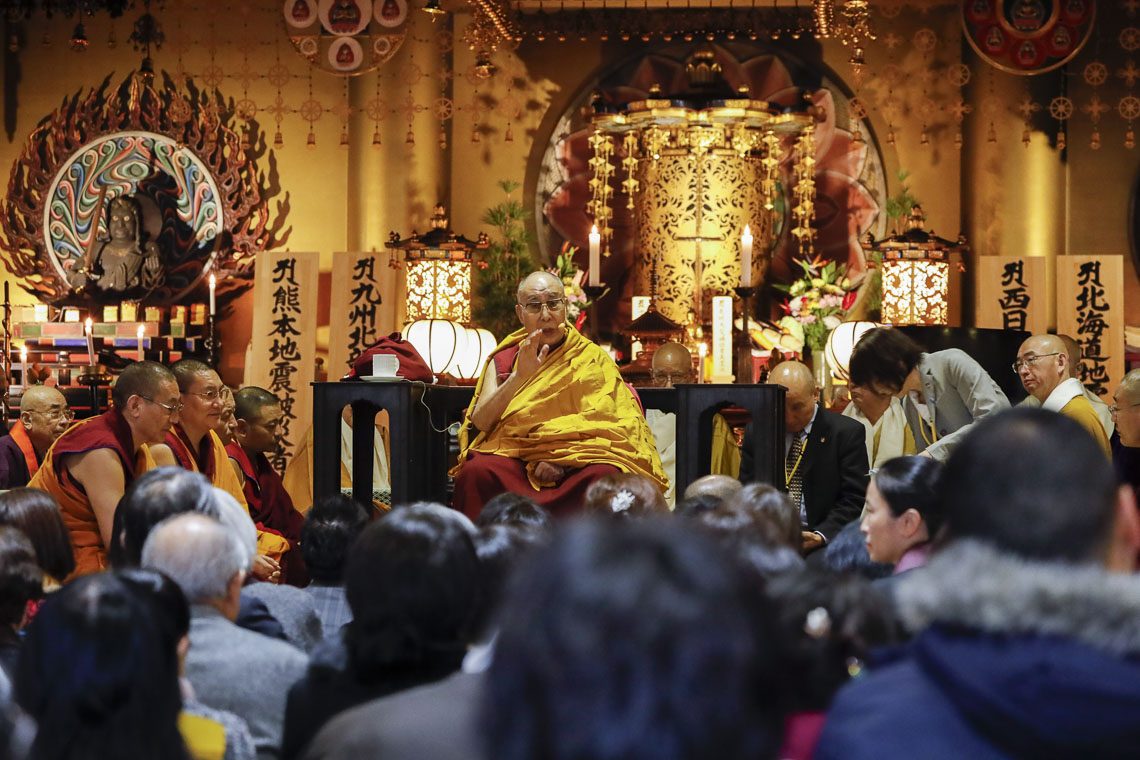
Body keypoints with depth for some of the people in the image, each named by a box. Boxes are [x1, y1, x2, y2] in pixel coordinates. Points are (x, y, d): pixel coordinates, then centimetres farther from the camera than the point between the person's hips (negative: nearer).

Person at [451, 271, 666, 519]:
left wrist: (564, 460, -13)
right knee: (475, 473, -34)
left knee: (606, 476, -36)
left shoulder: (592, 358, 15)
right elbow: (481, 422, 2)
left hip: (577, 463, 0)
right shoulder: (503, 361, 18)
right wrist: (520, 376, -12)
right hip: (512, 456, 1)